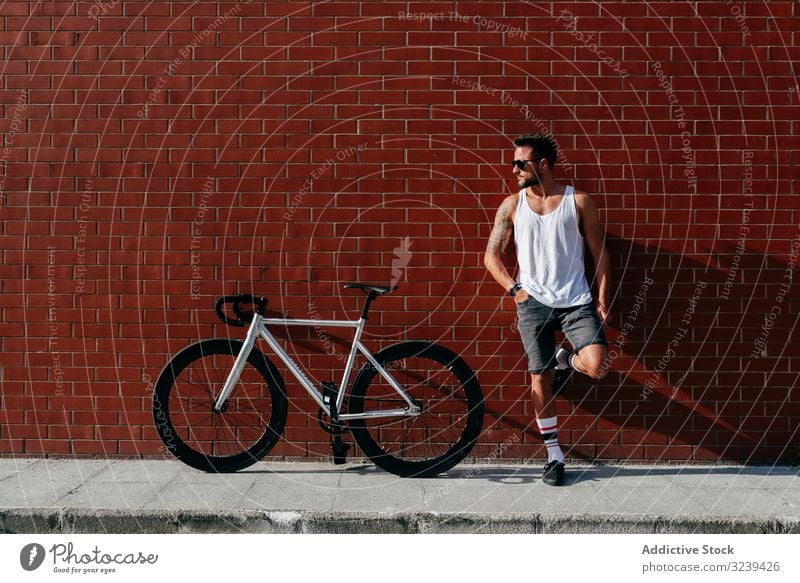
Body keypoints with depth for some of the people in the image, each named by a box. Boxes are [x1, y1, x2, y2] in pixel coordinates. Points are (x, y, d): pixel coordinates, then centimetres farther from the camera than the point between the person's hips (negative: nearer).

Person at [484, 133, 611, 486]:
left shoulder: (578, 201, 2)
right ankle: (555, 457, 17)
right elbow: (491, 255, 6)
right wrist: (514, 289, -7)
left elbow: (599, 252, 5)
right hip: (533, 303, 1)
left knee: (595, 366, -20)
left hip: (576, 302, -1)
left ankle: (565, 361, 17)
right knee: (540, 381, 3)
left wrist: (602, 299, -3)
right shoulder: (512, 205, 5)